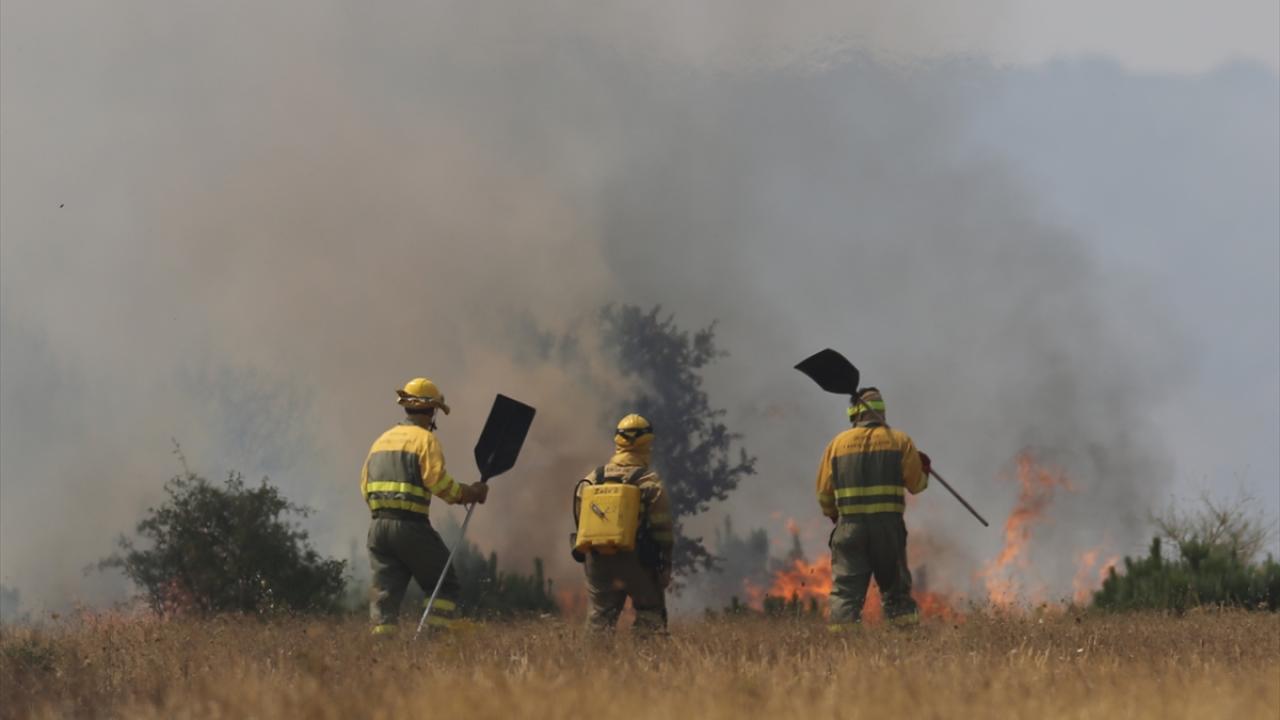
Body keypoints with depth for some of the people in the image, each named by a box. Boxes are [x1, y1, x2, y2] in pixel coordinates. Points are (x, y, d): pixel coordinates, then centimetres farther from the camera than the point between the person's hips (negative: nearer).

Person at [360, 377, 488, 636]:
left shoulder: (382, 440, 18)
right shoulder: (424, 439, -4)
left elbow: (365, 486, 17)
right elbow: (438, 481, -15)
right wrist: (468, 493, -2)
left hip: (378, 526, 6)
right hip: (411, 526, -6)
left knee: (385, 592, 4)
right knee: (445, 586, 6)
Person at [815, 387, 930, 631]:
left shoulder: (838, 443, 7)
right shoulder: (900, 441, 4)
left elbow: (824, 492, 10)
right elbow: (916, 484, 6)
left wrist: (833, 515, 29)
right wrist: (924, 472, 28)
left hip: (850, 526, 0)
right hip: (889, 525, 0)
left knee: (846, 590, 0)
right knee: (896, 586, 9)